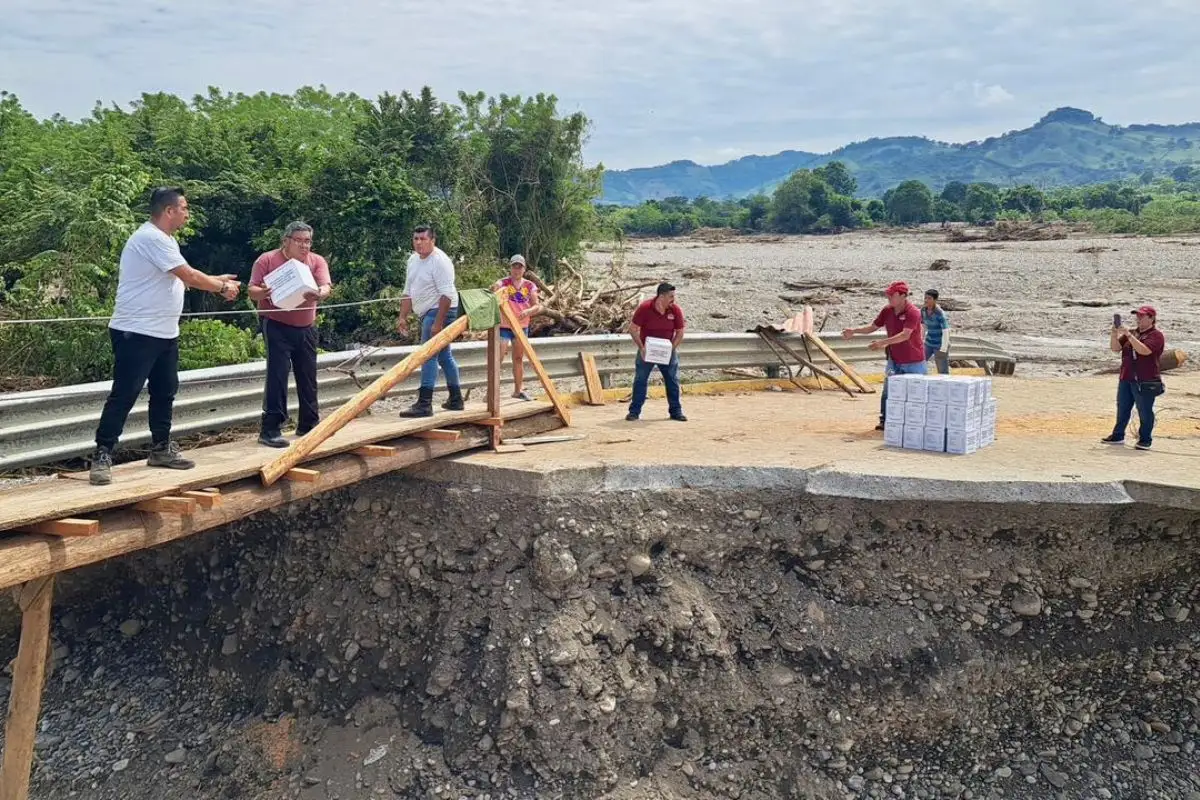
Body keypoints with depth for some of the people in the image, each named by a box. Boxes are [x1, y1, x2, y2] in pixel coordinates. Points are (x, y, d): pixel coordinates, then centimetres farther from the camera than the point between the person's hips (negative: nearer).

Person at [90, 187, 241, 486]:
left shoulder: (165, 239, 15)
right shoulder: (150, 238, -19)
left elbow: (185, 278, 19)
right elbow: (190, 277, -19)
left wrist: (218, 281, 12)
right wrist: (223, 287, -5)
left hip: (164, 334, 10)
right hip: (136, 333, -10)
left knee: (165, 392, 15)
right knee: (124, 396, -8)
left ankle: (161, 449, 26)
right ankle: (102, 456, -3)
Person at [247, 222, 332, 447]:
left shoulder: (317, 261, 4)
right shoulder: (267, 260, -4)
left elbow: (326, 287, -12)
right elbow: (252, 291, -7)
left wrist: (319, 294, -36)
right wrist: (263, 293, -31)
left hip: (306, 328, 4)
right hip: (277, 327, -4)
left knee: (308, 376, 12)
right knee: (277, 375, -11)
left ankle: (309, 424, 26)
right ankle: (269, 429, -9)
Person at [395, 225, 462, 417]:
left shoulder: (440, 261, -16)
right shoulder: (413, 260, 12)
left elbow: (446, 295, -22)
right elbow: (408, 292, 18)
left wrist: (438, 323, -26)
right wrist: (402, 317, 11)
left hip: (441, 311, -10)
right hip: (427, 313, 10)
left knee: (428, 356, -14)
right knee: (444, 356, 15)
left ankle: (424, 404, -16)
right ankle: (455, 400, 24)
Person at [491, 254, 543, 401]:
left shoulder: (529, 286, 3)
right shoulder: (504, 283, -6)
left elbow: (537, 306, -2)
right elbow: (494, 289, -26)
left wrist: (528, 311, -23)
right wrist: (495, 288, -50)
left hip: (522, 327, 4)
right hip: (504, 326, -4)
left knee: (519, 358, 15)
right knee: (498, 357, -10)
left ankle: (518, 390, 26)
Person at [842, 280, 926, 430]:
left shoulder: (912, 312, -22)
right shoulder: (887, 310, -1)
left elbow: (905, 335, -34)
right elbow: (873, 327, 8)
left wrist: (884, 342, -44)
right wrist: (854, 331, -5)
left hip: (913, 361, -6)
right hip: (894, 360, 6)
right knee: (888, 390, 5)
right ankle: (885, 421, 13)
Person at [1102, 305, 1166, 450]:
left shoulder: (1156, 335, -7)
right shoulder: (1132, 333, 15)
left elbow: (1144, 350, -24)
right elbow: (1115, 348, 8)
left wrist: (1128, 335, -24)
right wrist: (1114, 334, -8)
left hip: (1145, 382, -7)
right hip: (1126, 379, 7)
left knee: (1145, 411, 0)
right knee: (1122, 409, 14)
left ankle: (1145, 440, 9)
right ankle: (1118, 436, 24)